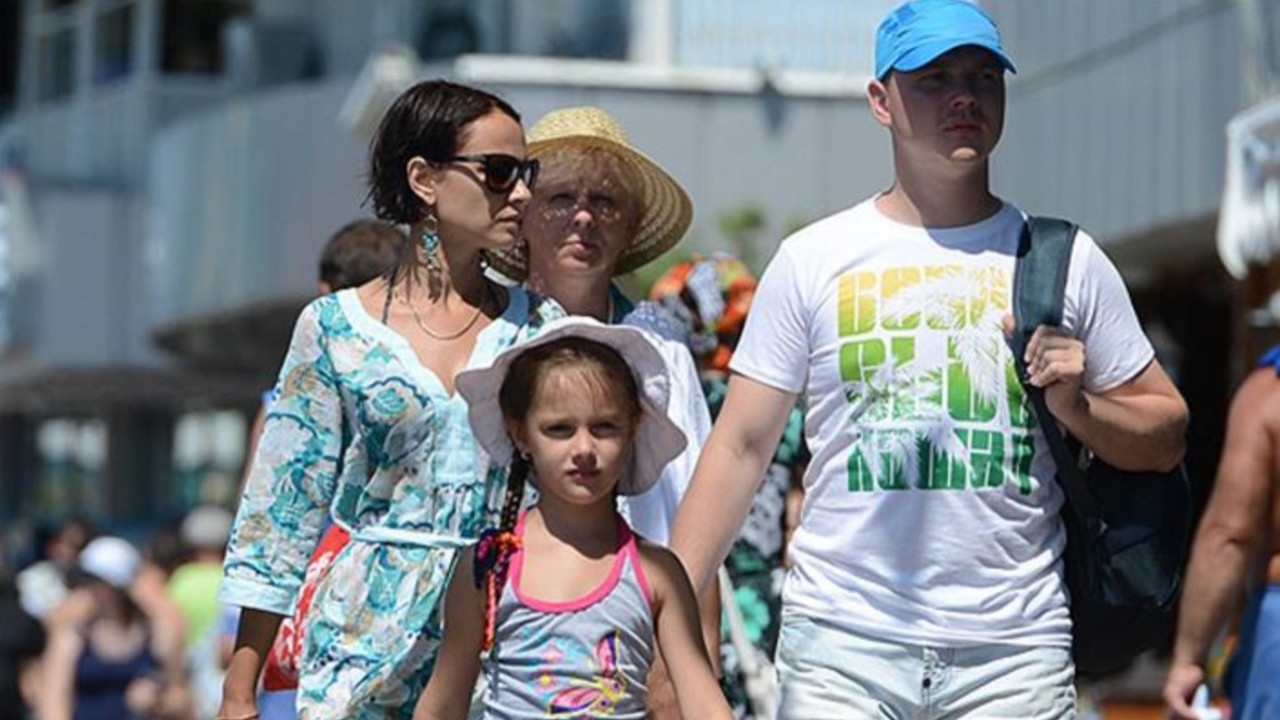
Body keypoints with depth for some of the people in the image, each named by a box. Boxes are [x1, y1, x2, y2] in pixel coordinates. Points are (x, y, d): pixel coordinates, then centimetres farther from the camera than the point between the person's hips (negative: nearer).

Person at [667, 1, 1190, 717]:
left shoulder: (1066, 261, 9)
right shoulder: (813, 259, 6)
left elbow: (1166, 431, 13)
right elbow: (741, 448, 5)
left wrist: (1076, 405, -7)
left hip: (1016, 649, 1)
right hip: (840, 639, -1)